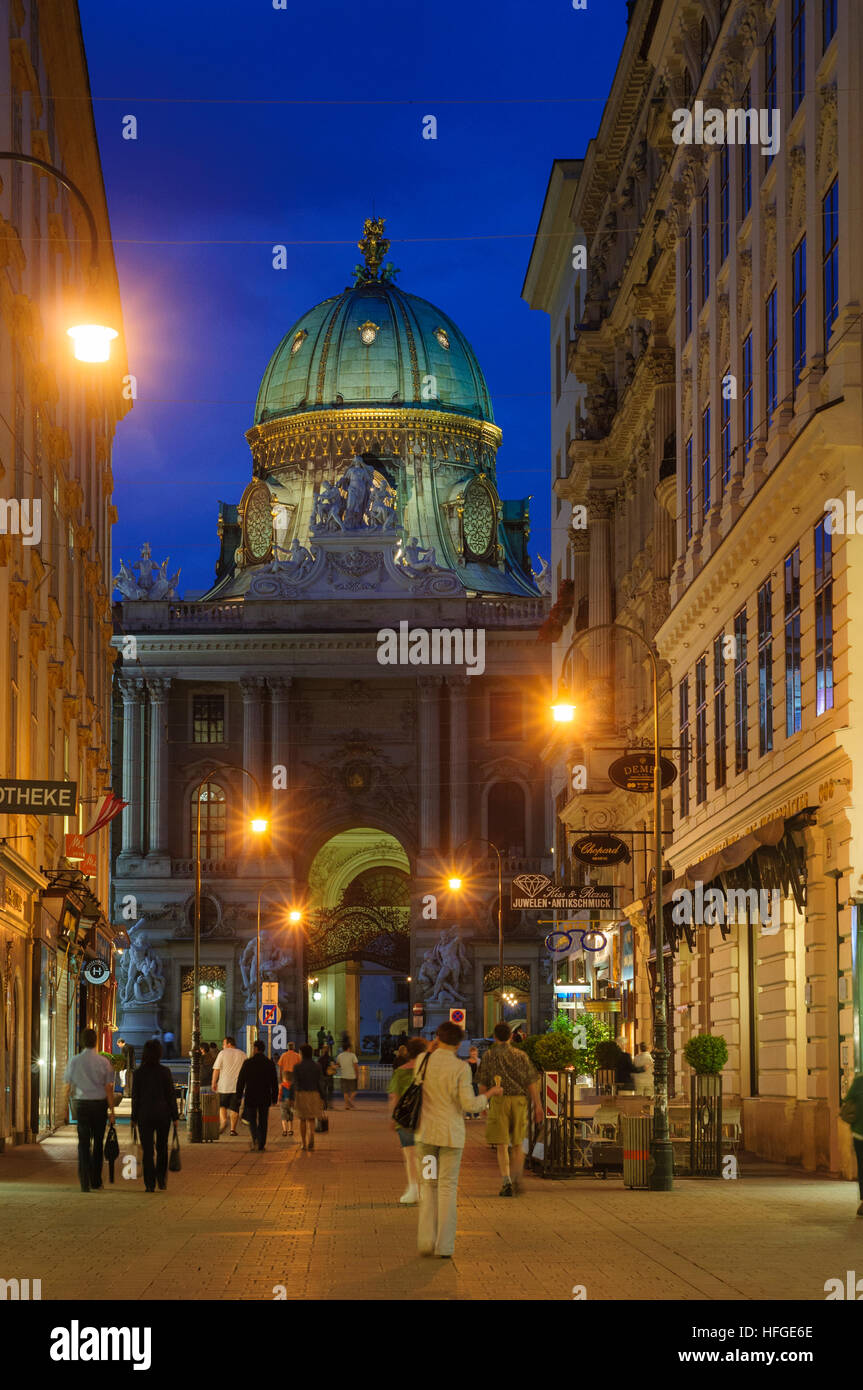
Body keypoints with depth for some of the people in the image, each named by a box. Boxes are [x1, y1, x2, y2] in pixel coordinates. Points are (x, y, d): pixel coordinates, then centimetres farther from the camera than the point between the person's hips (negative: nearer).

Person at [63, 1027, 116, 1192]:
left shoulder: (74, 1061, -2)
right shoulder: (104, 1062, -5)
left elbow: (69, 1086, 3)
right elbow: (108, 1088, -4)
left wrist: (66, 1104, 17)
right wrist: (112, 1110, 0)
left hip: (81, 1104, 0)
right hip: (100, 1104, 0)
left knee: (83, 1143, 2)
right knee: (98, 1143, 12)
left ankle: (85, 1182, -7)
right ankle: (96, 1181, 18)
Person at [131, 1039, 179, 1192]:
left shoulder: (139, 1073, -5)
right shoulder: (165, 1072, -6)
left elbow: (135, 1097, -2)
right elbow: (171, 1095, -4)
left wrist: (134, 1118, 6)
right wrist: (175, 1116, 3)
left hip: (144, 1115, 0)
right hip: (163, 1113, 0)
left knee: (147, 1150, 3)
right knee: (162, 1148, 16)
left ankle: (150, 1184, -1)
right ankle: (161, 1181, 13)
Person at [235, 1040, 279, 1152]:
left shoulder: (248, 1063, -8)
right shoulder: (270, 1063, -1)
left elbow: (241, 1080, -4)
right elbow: (274, 1083, 2)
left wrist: (239, 1096, 4)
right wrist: (274, 1098, 10)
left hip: (251, 1097, -2)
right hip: (265, 1097, 2)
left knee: (252, 1119, 11)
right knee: (263, 1121, 11)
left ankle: (256, 1139, -13)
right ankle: (261, 1146, 10)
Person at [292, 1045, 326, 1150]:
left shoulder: (297, 1067, -8)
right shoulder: (317, 1066, -2)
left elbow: (295, 1084, -10)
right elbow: (320, 1083, -3)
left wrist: (293, 1099, -6)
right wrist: (322, 1098, 4)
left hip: (301, 1095, -1)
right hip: (314, 1094, 1)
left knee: (302, 1120, 14)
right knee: (311, 1119, 4)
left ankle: (304, 1143, 17)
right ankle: (311, 1138, -23)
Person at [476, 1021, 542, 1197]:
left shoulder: (489, 1056, 3)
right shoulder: (521, 1055, 8)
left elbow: (482, 1084, 1)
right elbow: (532, 1082, 4)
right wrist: (537, 1105, 5)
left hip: (499, 1101, -2)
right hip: (519, 1100, 2)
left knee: (502, 1145, -2)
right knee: (517, 1144, 15)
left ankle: (506, 1181, -15)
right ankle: (516, 1181, 17)